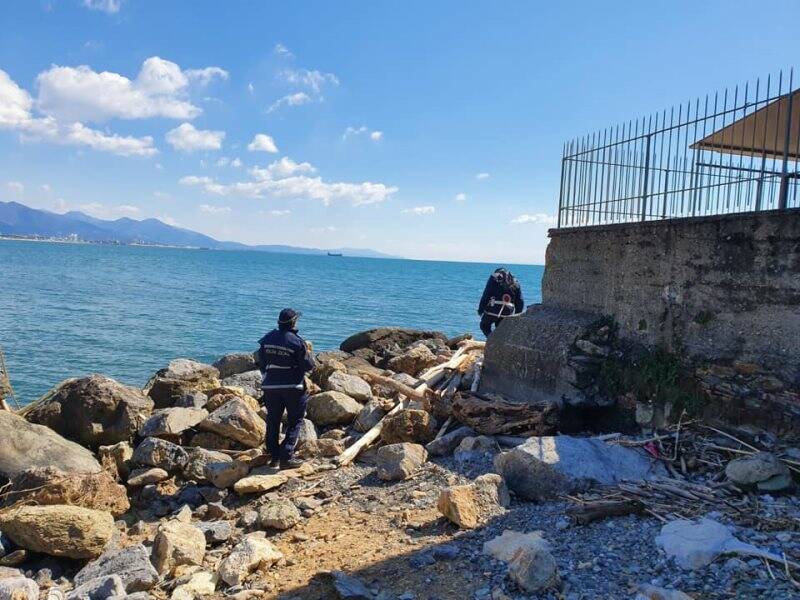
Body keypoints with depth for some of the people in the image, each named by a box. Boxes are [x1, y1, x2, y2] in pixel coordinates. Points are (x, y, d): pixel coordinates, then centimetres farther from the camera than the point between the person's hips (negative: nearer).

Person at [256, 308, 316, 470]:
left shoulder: (267, 339, 1)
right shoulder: (297, 342, -15)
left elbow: (261, 362, 10)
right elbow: (308, 365, -11)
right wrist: (308, 352, 7)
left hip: (270, 386, 5)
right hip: (293, 387, -5)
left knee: (273, 421, 16)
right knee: (295, 421, 6)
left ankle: (274, 457, 20)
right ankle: (286, 457, -1)